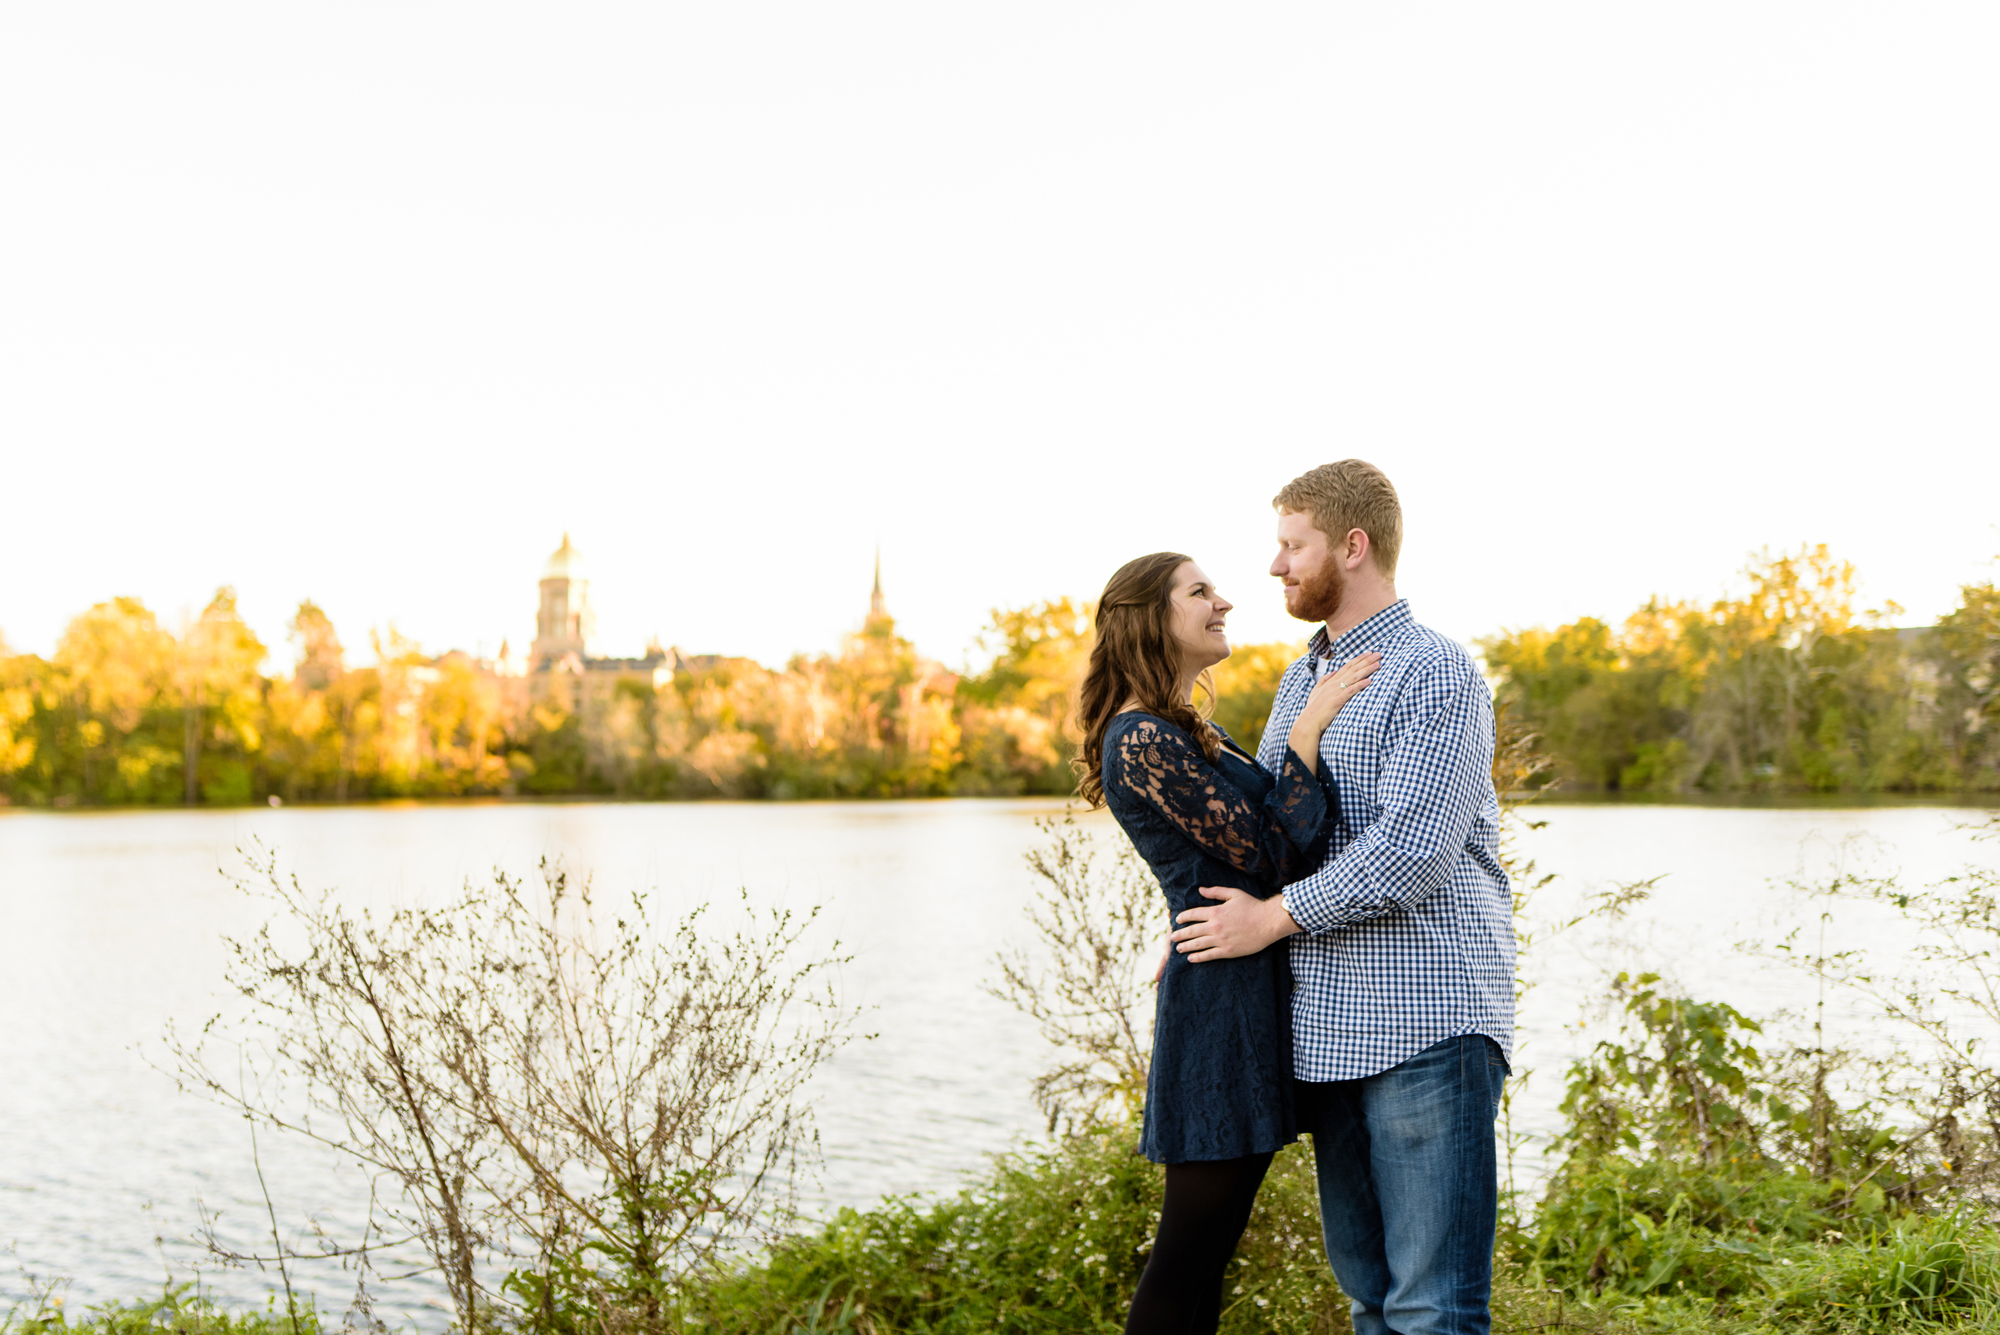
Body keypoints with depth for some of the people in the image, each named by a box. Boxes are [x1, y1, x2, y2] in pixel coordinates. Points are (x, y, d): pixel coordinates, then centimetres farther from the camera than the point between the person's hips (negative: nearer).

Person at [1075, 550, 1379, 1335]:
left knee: (1206, 1250, 15)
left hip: (1252, 997, 10)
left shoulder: (1188, 732, 17)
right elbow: (1275, 858, -19)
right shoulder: (1144, 740, -16)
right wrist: (1307, 729, -15)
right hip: (1224, 999, -10)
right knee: (1188, 1255, -2)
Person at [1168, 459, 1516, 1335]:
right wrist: (1209, 927, 8)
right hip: (1326, 1026, 8)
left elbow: (1411, 847, -18)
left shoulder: (1437, 677, -8)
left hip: (1426, 1023, -8)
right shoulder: (1299, 680, 18)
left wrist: (1275, 916, -12)